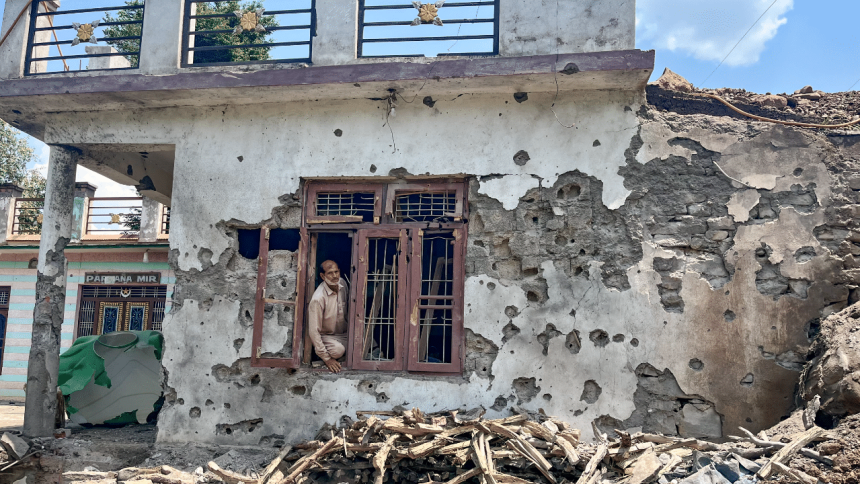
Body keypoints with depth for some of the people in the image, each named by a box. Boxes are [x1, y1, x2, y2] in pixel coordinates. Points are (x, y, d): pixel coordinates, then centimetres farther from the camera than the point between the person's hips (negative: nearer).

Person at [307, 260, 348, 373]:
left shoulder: (342, 283, -7)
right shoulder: (318, 298, -27)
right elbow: (314, 330, -24)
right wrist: (326, 358, -25)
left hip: (344, 333, 5)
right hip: (326, 336, -5)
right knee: (338, 350, -35)